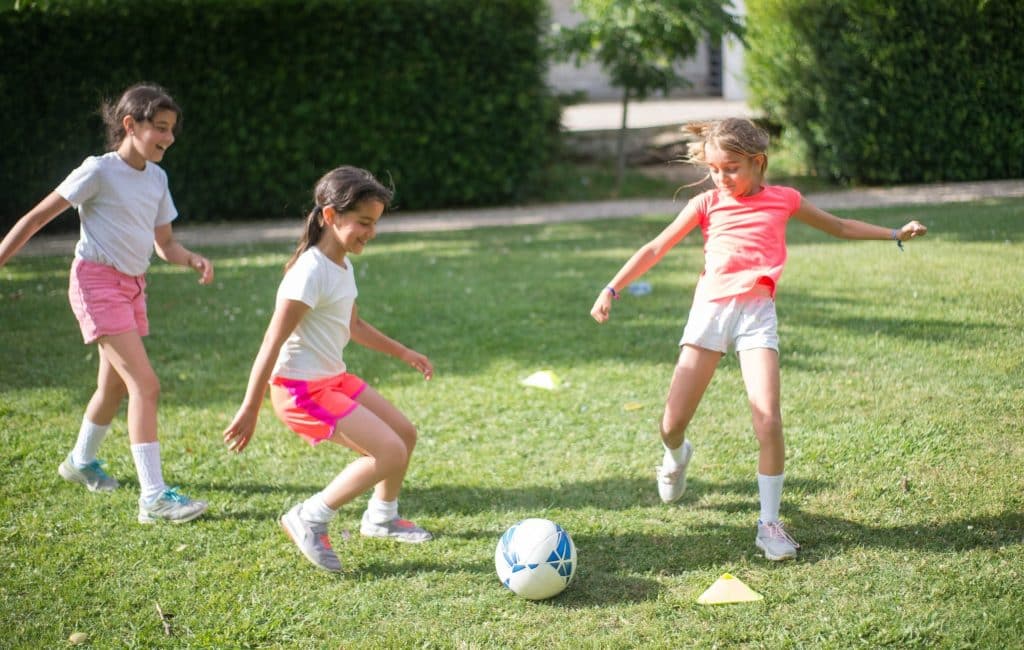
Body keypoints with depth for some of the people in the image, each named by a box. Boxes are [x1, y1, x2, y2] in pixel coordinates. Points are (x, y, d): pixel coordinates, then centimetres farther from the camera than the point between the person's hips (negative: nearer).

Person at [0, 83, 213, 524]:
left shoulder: (156, 178, 9)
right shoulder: (99, 171, -12)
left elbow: (165, 245, 13)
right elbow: (37, 218, -10)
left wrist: (193, 260, -8)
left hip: (132, 285, 8)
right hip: (97, 280, -8)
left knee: (115, 386, 21)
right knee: (146, 383, -18)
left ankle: (81, 461, 47)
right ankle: (153, 497, -21)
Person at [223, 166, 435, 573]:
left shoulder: (343, 265, 8)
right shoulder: (312, 271, -21)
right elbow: (273, 341, -23)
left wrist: (403, 353, 31)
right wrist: (250, 410, -24)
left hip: (333, 378, 10)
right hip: (301, 389, -10)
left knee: (405, 433, 15)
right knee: (390, 452, -16)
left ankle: (381, 517, 37)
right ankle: (309, 520, -3)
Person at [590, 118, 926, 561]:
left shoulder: (783, 200, 9)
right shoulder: (707, 204, 8)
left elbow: (839, 227, 24)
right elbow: (656, 249, 10)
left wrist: (896, 235, 21)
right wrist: (612, 289, 5)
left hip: (756, 313, -1)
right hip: (709, 309, 1)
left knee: (768, 418, -17)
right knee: (672, 424, -2)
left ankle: (769, 523, -5)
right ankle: (676, 456, 37)